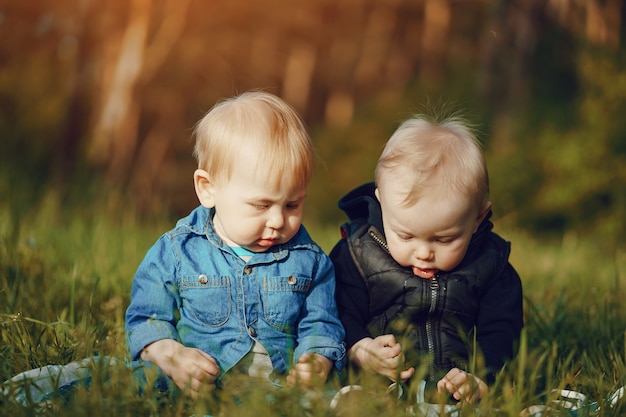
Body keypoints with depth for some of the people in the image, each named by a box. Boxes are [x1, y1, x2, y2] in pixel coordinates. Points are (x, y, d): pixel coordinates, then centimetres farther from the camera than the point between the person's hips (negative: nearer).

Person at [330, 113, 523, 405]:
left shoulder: (490, 262, 1)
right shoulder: (358, 252, 0)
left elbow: (499, 333, 2)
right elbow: (339, 317, 0)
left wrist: (479, 380, -16)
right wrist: (362, 352, -19)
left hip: (458, 396, 0)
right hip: (374, 392, 0)